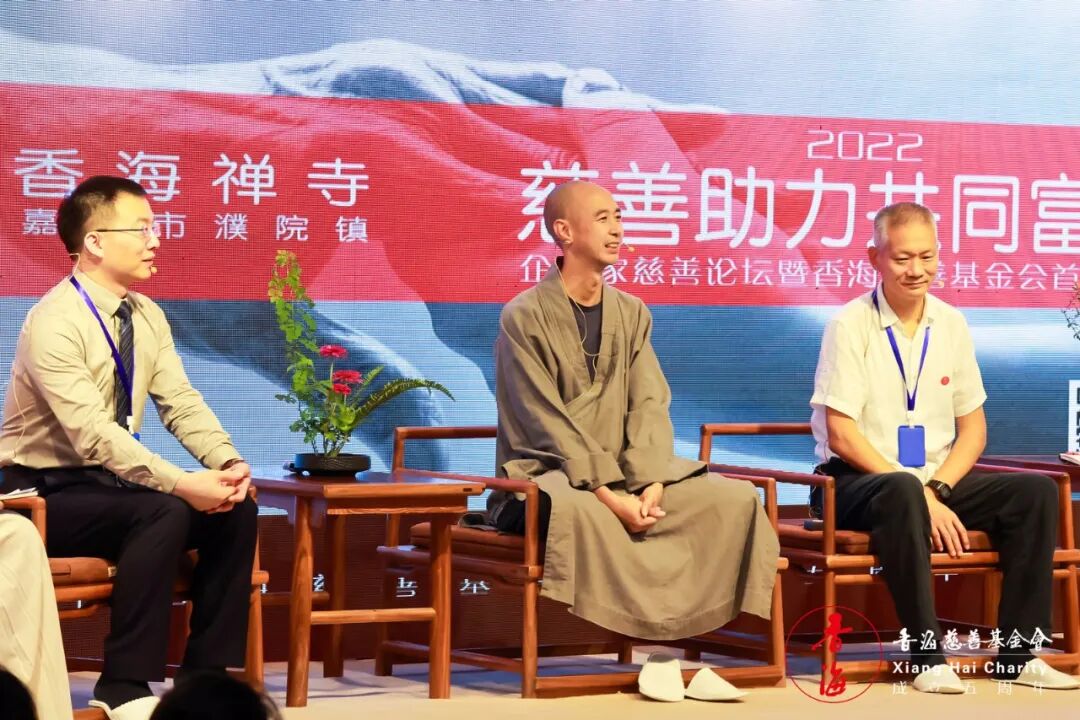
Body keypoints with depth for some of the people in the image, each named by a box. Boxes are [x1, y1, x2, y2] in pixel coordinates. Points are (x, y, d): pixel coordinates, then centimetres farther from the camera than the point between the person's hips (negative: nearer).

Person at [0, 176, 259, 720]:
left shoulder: (146, 316, 4)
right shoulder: (55, 323, -22)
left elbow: (180, 402, 1)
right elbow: (93, 433, -30)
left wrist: (227, 463, -18)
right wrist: (181, 484, -36)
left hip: (107, 481, 8)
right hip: (47, 494, -8)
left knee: (235, 509, -10)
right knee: (163, 513, -31)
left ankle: (205, 672, -3)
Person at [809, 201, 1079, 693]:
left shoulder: (951, 325, 8)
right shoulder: (851, 325, -8)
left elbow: (973, 429, 10)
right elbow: (841, 435, -14)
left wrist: (938, 489, -9)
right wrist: (921, 495, -20)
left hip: (938, 481, 6)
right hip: (858, 483, -6)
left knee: (1035, 492, -14)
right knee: (903, 492, -39)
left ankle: (1017, 654, -14)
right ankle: (927, 658, -34)